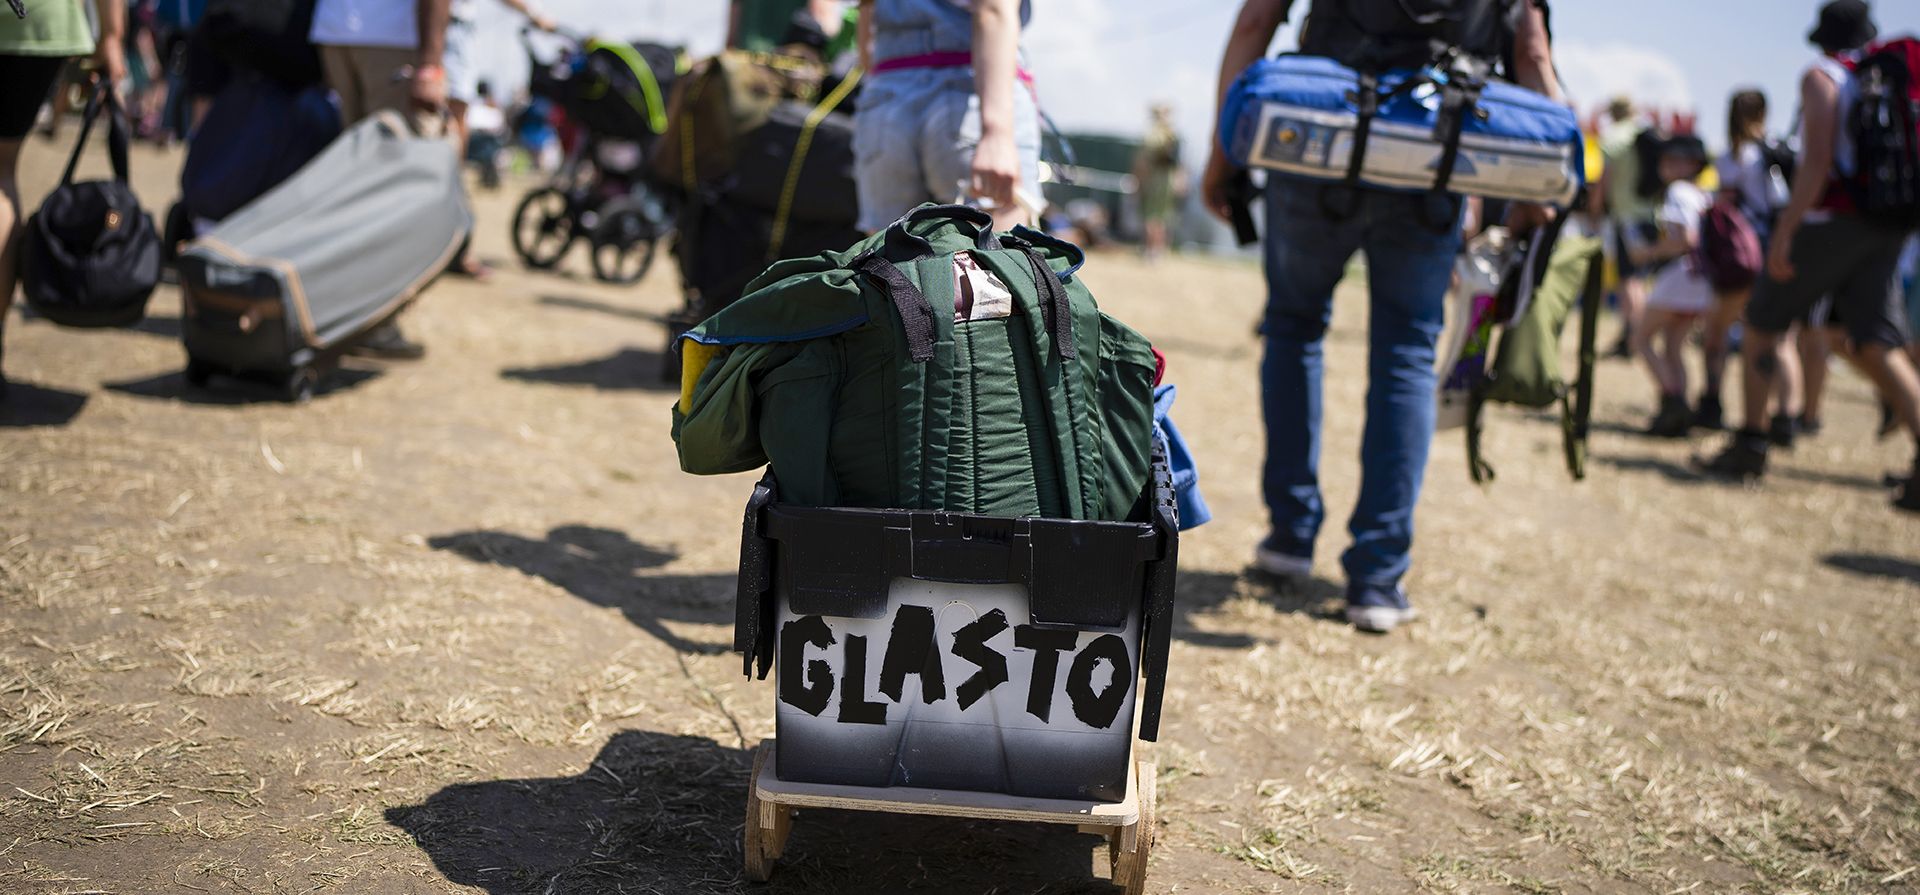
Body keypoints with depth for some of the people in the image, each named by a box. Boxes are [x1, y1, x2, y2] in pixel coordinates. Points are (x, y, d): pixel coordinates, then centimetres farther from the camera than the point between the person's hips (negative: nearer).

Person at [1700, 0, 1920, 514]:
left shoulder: (1822, 77, -2)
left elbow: (1817, 162, -15)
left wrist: (1785, 230, -18)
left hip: (1831, 220, -6)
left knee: (1761, 324, 10)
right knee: (1879, 347, 0)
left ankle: (1750, 446, 8)